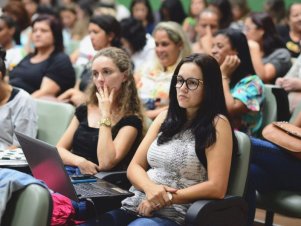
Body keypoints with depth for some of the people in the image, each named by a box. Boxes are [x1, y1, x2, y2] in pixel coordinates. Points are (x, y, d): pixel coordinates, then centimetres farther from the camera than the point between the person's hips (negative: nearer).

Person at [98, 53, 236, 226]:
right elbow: (135, 166, 12)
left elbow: (216, 188, -11)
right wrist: (150, 187, -10)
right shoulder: (166, 117, 15)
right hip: (135, 205, 5)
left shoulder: (217, 124, -3)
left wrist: (168, 198, -14)